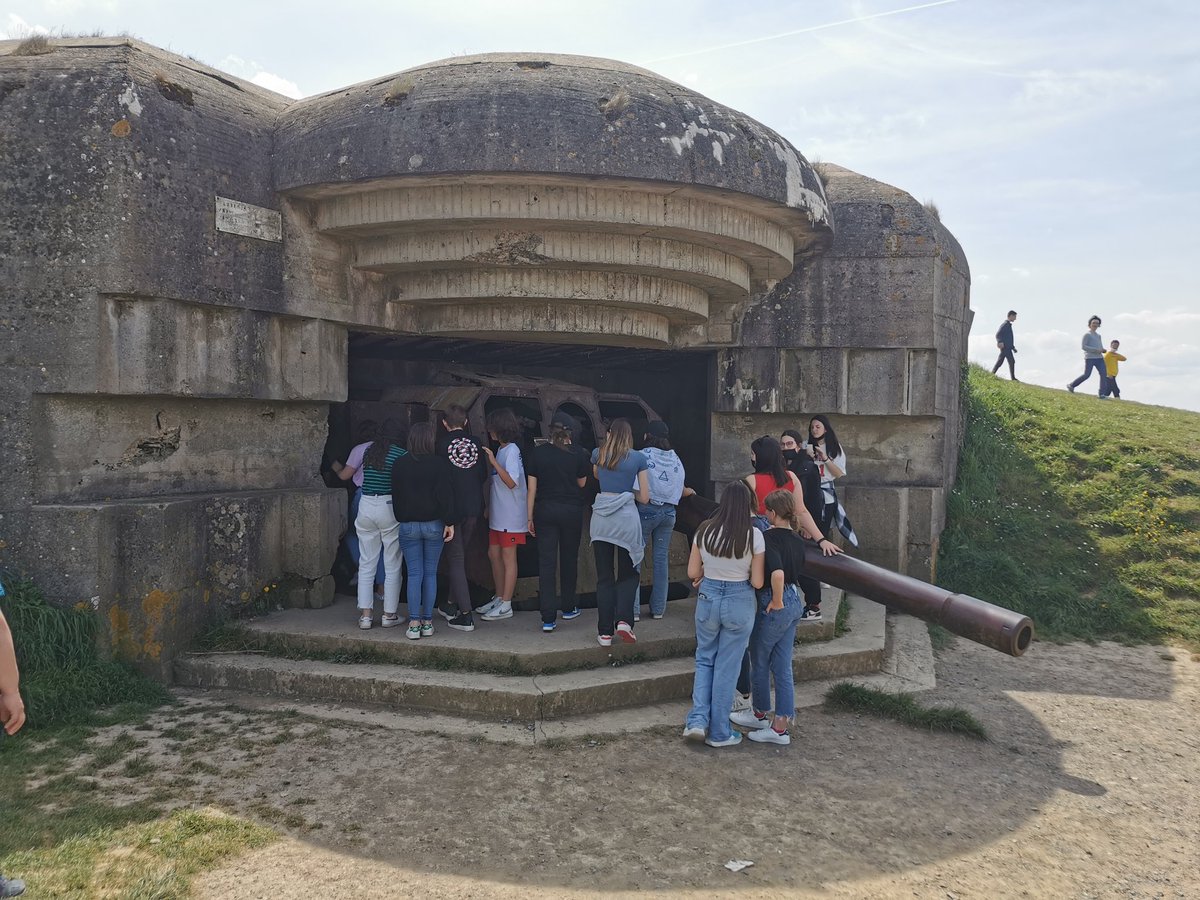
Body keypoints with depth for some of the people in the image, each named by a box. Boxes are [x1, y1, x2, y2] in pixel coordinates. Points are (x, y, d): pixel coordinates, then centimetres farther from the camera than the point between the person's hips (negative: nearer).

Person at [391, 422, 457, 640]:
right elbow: (446, 495, -10)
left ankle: (414, 624, 0)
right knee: (430, 573, 7)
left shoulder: (399, 464, 0)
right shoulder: (440, 463, -7)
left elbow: (396, 495, 6)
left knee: (414, 574, 3)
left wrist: (401, 520, 14)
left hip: (408, 525, 1)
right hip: (434, 525, -1)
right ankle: (427, 622, 11)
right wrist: (449, 522, -6)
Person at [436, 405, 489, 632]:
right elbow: (484, 474, 8)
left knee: (455, 558, 0)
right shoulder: (476, 443, 3)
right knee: (460, 556, 18)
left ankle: (465, 615, -5)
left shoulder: (442, 444, -8)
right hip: (474, 508, 4)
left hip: (451, 508, -4)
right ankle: (453, 605, 30)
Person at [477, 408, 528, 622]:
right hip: (497, 515, 9)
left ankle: (506, 606, 5)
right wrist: (488, 507, 16)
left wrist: (493, 462, -26)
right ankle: (499, 598, 27)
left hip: (510, 515, -9)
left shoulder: (511, 451, -15)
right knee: (494, 555, 15)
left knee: (508, 558, -1)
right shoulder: (500, 450, 12)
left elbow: (511, 482, -24)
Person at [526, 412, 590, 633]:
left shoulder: (538, 453, -3)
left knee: (546, 562, 0)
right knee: (568, 559, 16)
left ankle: (548, 618, -5)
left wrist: (530, 517, 5)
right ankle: (568, 608, 30)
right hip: (571, 511, 0)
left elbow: (532, 487, 0)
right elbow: (581, 483, 6)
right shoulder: (578, 454, -6)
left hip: (544, 511, 0)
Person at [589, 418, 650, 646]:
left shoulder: (598, 454, 6)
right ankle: (623, 620, -5)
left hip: (601, 517, 2)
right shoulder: (638, 458, -1)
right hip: (627, 517, -2)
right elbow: (644, 498, 2)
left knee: (604, 576, 7)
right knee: (628, 574, 14)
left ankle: (605, 632, 8)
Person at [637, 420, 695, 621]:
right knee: (661, 559, 10)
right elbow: (681, 490, 16)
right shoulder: (675, 458, 8)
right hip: (669, 512, 5)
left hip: (645, 510, -5)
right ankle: (658, 608, 14)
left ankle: (633, 609, -3)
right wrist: (690, 491, 37)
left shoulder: (643, 456, -7)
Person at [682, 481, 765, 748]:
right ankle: (719, 733, 19)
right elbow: (757, 582, -10)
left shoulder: (705, 531, -6)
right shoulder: (754, 535, -13)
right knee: (727, 667, 9)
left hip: (708, 598, 2)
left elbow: (692, 573, 1)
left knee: (704, 659, 21)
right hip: (740, 603, -2)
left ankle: (698, 721, 9)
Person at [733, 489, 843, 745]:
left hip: (774, 606, -8)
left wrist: (777, 601, -22)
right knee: (782, 667, 12)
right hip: (795, 602, 8)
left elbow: (777, 572, -33)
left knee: (760, 662, 15)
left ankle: (760, 714, 34)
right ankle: (780, 727, 16)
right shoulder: (796, 539, 5)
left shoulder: (769, 538, -21)